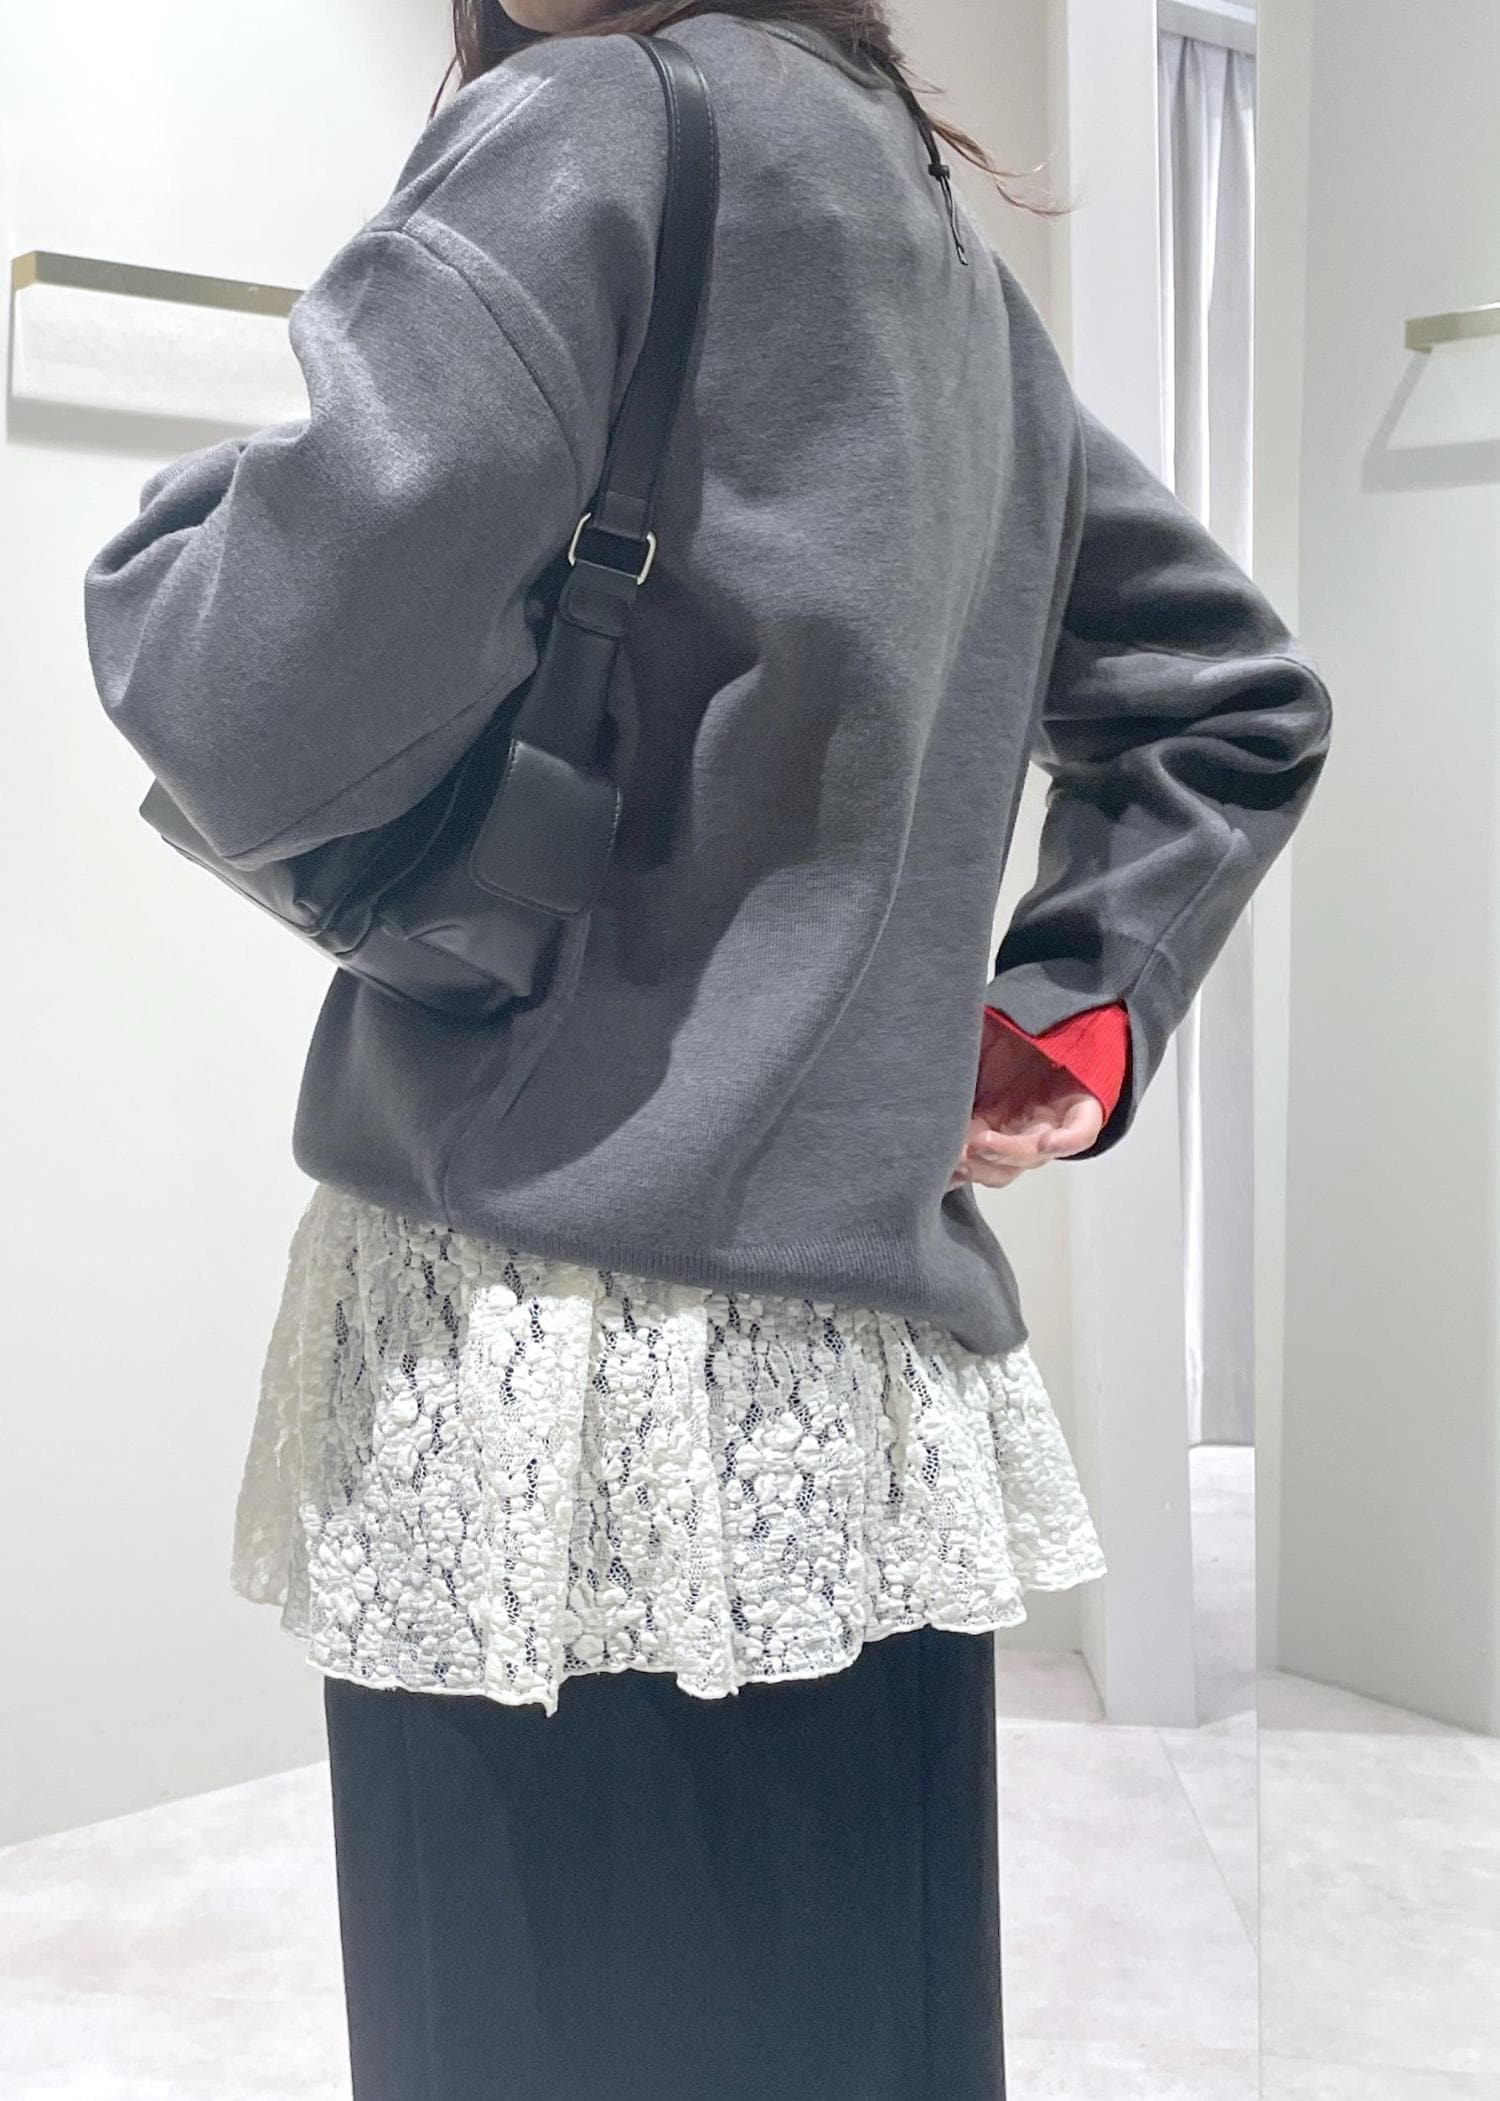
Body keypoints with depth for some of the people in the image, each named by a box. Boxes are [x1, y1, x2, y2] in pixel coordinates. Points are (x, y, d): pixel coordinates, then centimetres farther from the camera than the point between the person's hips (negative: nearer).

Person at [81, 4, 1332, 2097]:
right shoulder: (949, 243, 19)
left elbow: (274, 718, -17)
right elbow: (1233, 698, 25)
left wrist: (188, 519, 5)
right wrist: (1074, 1009, 16)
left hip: (558, 1340, -8)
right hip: (876, 1390, 8)